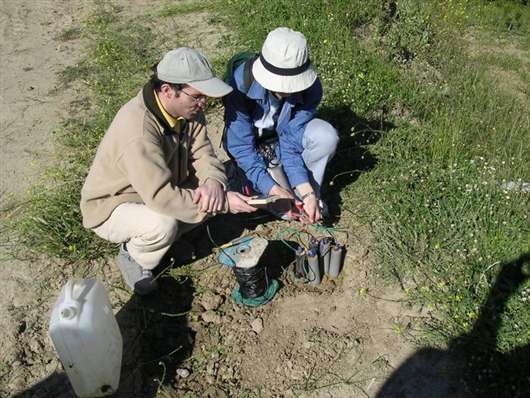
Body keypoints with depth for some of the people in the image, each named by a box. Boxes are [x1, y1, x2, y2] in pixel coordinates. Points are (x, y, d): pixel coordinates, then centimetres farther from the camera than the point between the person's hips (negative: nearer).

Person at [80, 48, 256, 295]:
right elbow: (160, 197, -40)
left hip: (156, 191, 7)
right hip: (111, 207, -7)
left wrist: (213, 182, -35)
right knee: (163, 224, -36)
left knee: (215, 191, -11)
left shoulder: (186, 108, -12)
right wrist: (224, 204, -36)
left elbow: (202, 153, -12)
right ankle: (133, 256, -1)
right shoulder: (138, 128, -37)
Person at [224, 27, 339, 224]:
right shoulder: (240, 83, -33)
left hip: (285, 136, 3)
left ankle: (308, 192, -6)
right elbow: (241, 147, -29)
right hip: (252, 145, -2)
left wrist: (307, 192, -34)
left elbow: (290, 142, -23)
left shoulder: (310, 87, -26)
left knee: (326, 136, -29)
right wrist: (274, 189, -37)